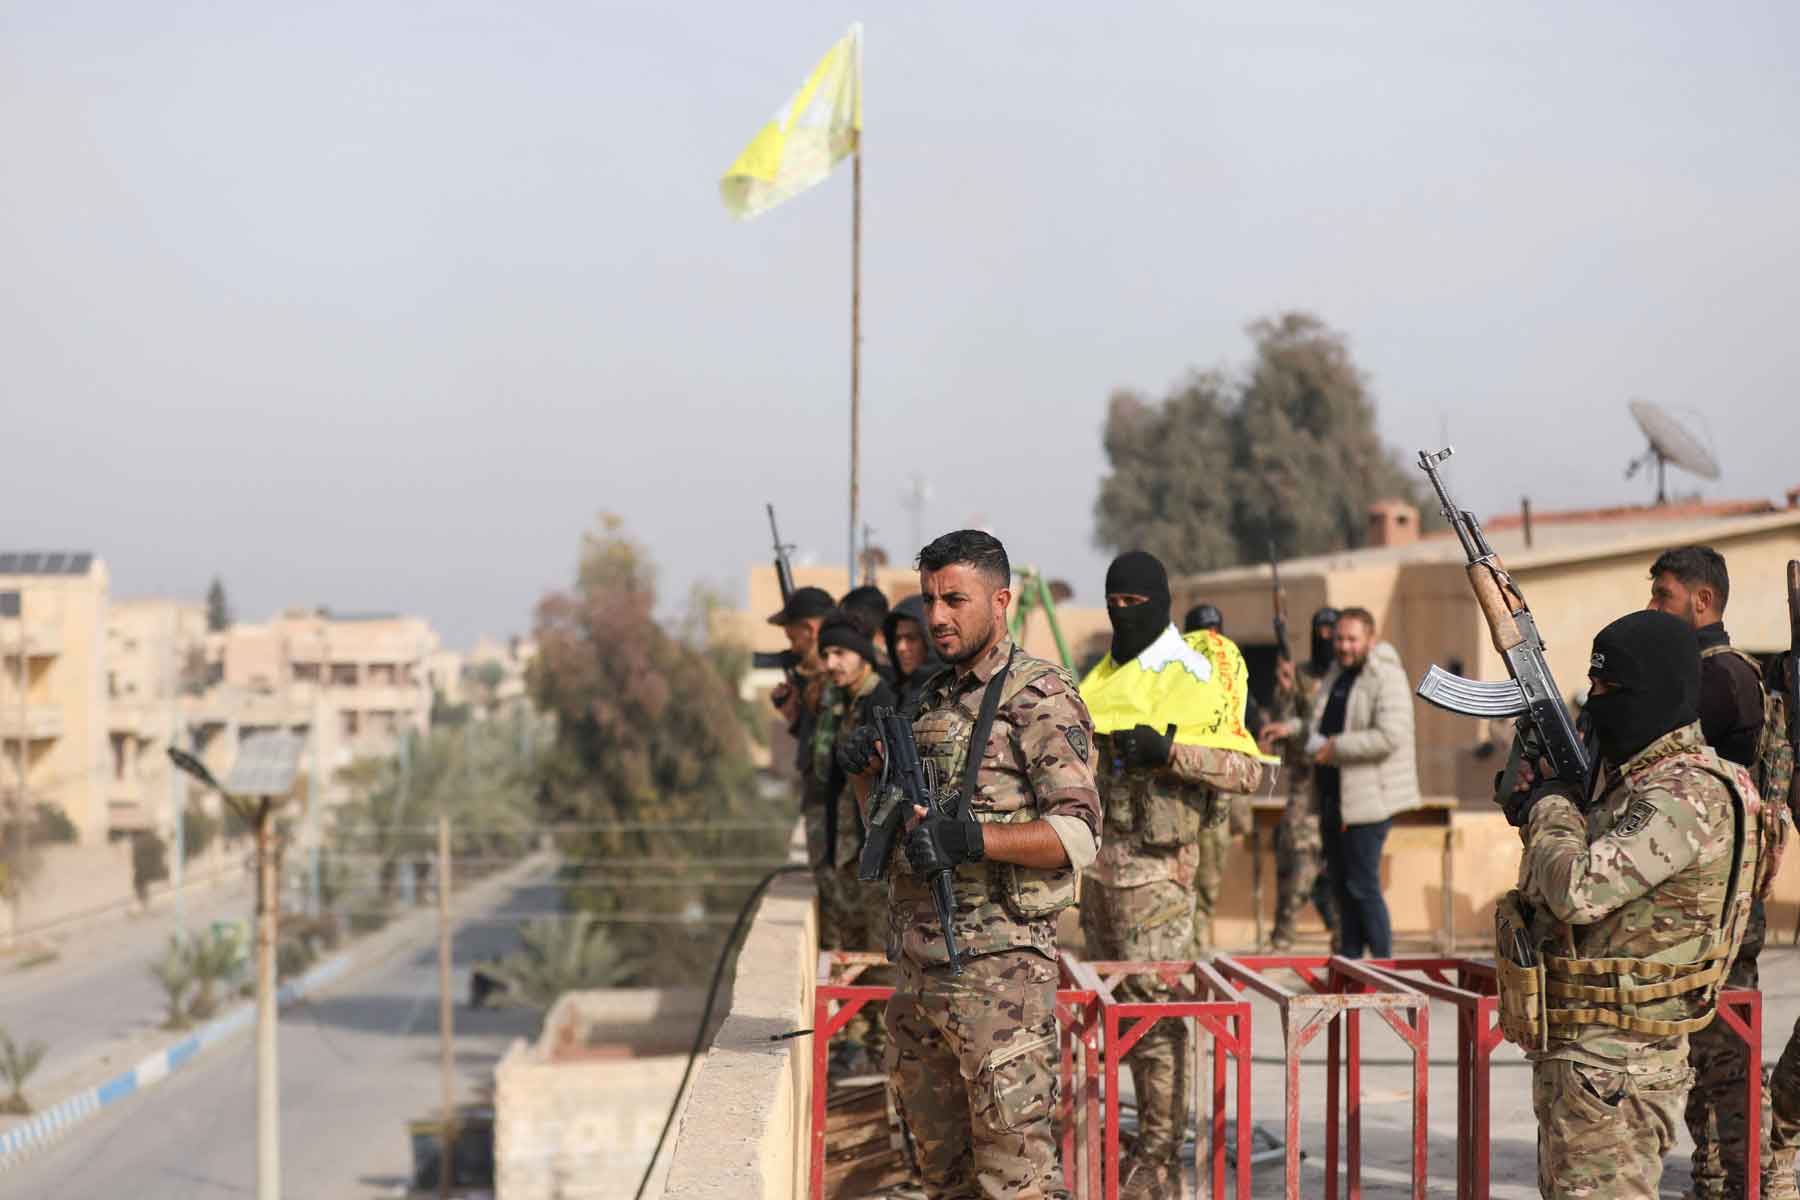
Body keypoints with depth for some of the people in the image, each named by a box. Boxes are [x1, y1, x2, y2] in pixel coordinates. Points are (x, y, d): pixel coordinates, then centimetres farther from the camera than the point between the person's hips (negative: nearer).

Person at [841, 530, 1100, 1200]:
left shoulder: (1041, 698, -8)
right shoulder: (930, 700, 15)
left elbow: (1079, 835, -16)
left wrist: (970, 838, -27)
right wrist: (873, 774, 2)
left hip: (996, 968, -8)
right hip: (917, 966, 8)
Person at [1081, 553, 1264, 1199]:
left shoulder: (1193, 676, -8)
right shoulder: (1107, 675, 15)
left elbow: (1249, 769, -15)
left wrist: (1169, 751, -23)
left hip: (1154, 865, -8)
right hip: (1101, 862, 8)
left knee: (1155, 1009, -7)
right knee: (1122, 1007, 13)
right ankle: (1152, 1137, 22)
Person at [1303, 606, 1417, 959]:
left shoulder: (1387, 677, -11)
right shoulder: (1335, 676, 16)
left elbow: (1390, 735, -23)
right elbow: (1319, 726, 25)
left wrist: (1337, 747, -18)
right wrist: (1315, 743, 1)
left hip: (1369, 798, -9)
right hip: (1333, 796, 9)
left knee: (1362, 885, -8)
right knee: (1340, 883, 12)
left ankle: (1382, 960, -1)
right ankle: (1348, 959, 20)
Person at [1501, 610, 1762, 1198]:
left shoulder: (1689, 796, -19)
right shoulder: (1627, 774, 12)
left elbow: (1580, 892, -29)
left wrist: (1551, 808, -10)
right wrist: (1535, 807, 6)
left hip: (1612, 1064, -10)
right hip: (1578, 1055, 10)